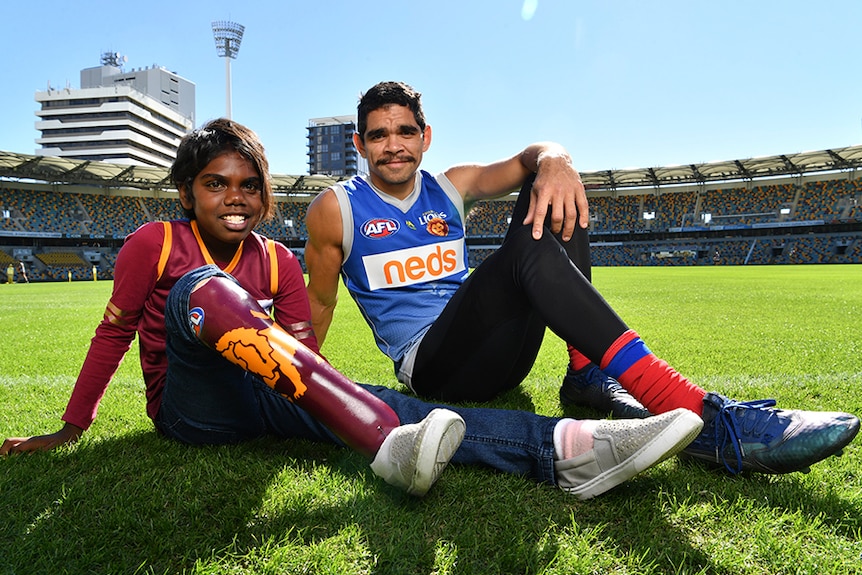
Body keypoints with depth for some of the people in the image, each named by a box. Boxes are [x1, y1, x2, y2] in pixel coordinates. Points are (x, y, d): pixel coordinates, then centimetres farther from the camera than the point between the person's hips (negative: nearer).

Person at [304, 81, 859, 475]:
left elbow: (533, 156, 3)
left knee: (550, 189, -6)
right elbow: (319, 306, 8)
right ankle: (701, 416, -41)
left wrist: (552, 161, -20)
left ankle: (587, 371, -11)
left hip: (500, 354, 5)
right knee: (530, 246, -32)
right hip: (432, 365, -5)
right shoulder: (336, 209, 3)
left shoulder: (450, 188, 12)